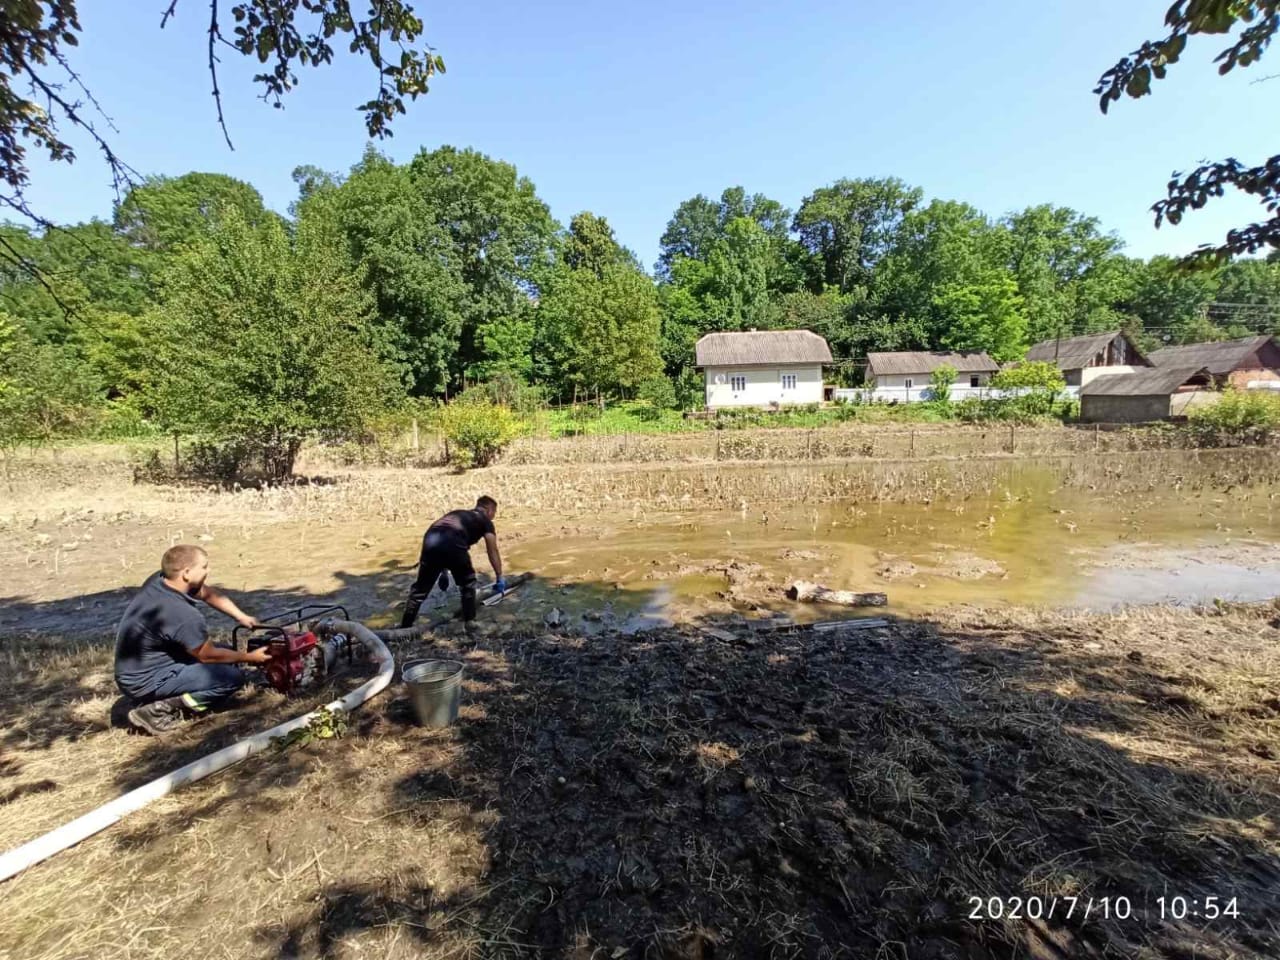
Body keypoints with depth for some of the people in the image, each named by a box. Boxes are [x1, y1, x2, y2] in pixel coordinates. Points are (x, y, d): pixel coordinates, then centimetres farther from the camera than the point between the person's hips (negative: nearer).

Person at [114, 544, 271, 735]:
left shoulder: (158, 579, -7)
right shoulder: (183, 614, -30)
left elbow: (209, 592, 10)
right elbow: (209, 656, -14)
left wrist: (241, 617, 3)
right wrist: (249, 657, -1)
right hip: (144, 682, -9)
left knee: (225, 653, 12)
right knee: (234, 676, -10)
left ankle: (165, 699, 5)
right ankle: (160, 709, -9)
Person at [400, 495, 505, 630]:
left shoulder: (458, 513, 40)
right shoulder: (485, 521, 24)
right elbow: (493, 552, 18)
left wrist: (444, 572, 48)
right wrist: (499, 578, 25)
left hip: (430, 540, 5)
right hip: (452, 543, -5)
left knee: (421, 587, 18)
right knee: (467, 583, 20)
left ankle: (405, 627, 23)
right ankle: (469, 621, 22)